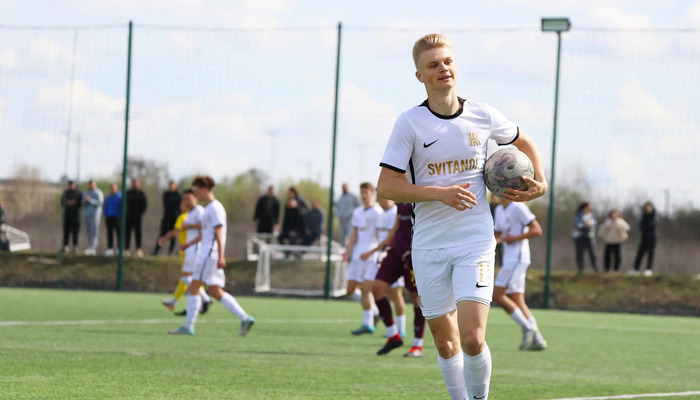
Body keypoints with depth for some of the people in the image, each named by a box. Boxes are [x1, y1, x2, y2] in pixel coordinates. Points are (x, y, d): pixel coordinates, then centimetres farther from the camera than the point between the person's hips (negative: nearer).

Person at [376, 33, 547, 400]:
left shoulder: (483, 115, 2)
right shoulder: (410, 123, -4)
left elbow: (523, 141, 23)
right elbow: (386, 186, -9)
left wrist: (540, 181, 8)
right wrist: (440, 193, -19)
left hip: (475, 242, 0)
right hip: (428, 244, 0)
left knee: (472, 338, -15)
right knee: (445, 342, 7)